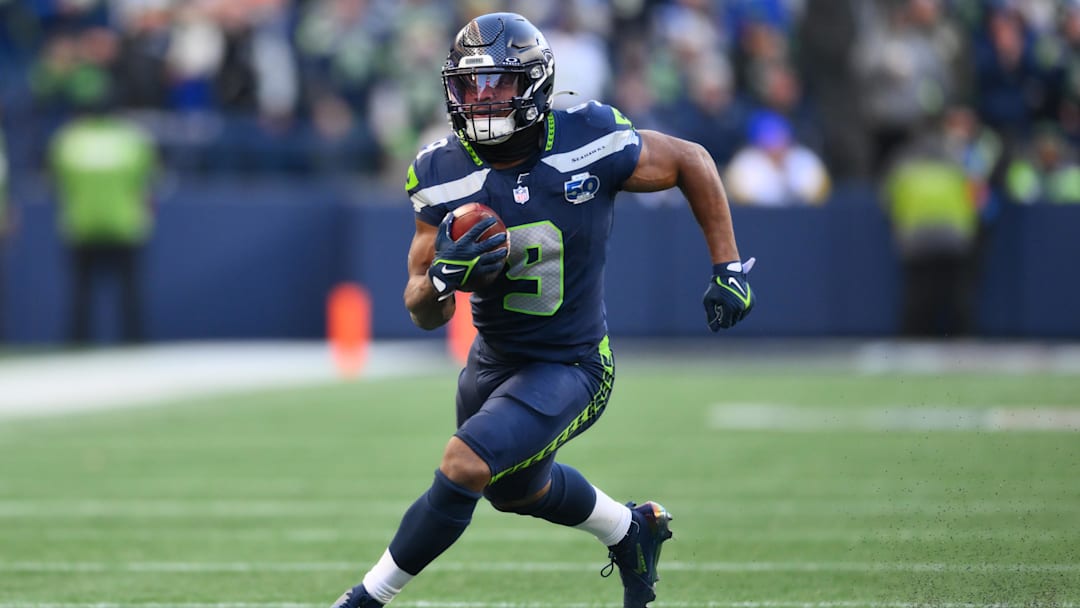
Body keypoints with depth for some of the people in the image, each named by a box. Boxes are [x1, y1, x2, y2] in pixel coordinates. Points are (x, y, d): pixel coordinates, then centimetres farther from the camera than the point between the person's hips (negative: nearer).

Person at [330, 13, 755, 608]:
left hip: (568, 368, -5)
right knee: (516, 488, 27)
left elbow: (692, 162, -2)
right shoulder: (444, 175, -12)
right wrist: (442, 278, -32)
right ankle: (632, 530, 55)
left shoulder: (590, 144, -21)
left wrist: (728, 268, -2)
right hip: (492, 357, 6)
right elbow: (425, 313, -9)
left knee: (465, 465, -23)